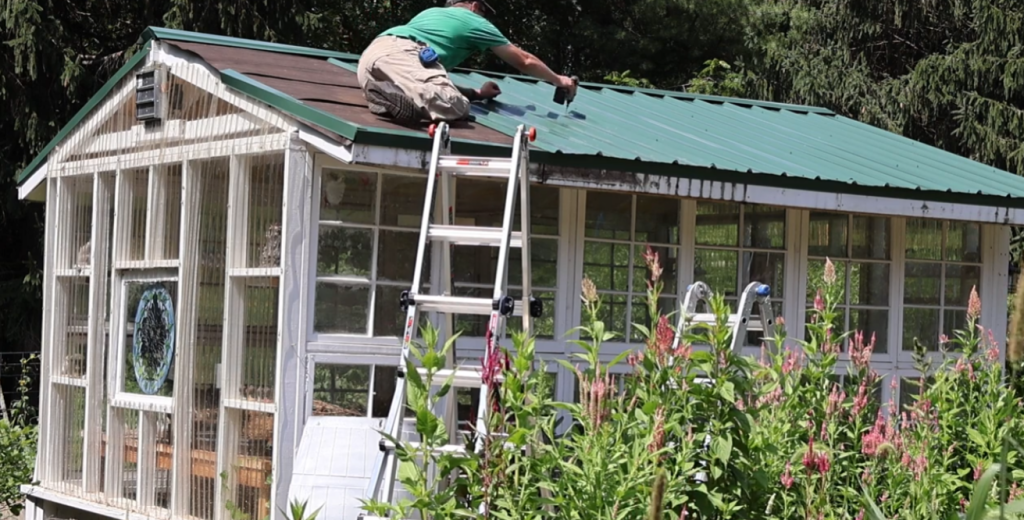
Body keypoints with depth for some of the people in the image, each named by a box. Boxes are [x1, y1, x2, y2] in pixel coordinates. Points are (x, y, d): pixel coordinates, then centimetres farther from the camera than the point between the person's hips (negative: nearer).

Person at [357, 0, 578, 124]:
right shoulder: (474, 21, 24)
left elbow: (438, 82, 44)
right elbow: (525, 62, 33)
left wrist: (476, 93, 47)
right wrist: (558, 80, 47)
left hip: (370, 53, 8)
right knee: (456, 108, -22)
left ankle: (384, 96, -19)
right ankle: (395, 98, -36)